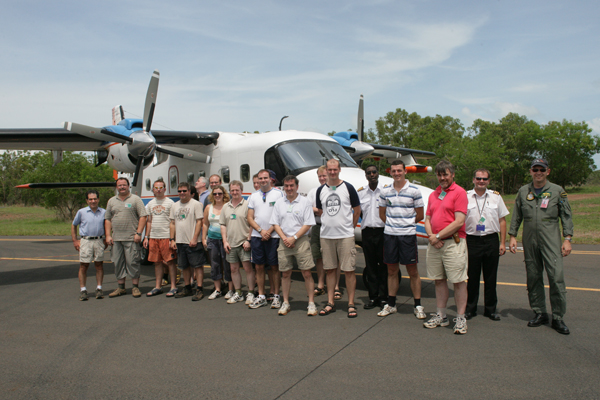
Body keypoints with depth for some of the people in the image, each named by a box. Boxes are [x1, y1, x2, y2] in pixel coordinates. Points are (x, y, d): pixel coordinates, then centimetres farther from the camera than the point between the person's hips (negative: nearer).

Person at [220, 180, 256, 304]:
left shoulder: (247, 204, -4)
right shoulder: (226, 207, 13)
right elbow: (223, 225, 13)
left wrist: (248, 240, -13)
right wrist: (225, 241, 4)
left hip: (244, 243, -5)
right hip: (230, 244, 5)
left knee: (248, 268, -3)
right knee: (234, 269, 10)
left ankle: (250, 293, 7)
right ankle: (237, 293, 20)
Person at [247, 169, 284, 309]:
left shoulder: (278, 194, 1)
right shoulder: (253, 196, 13)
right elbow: (250, 218, 9)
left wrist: (269, 231, -12)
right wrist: (261, 230, -7)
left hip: (273, 236, -4)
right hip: (257, 236, 4)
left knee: (275, 266, 0)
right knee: (259, 266, 7)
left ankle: (276, 296, 10)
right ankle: (261, 297, 16)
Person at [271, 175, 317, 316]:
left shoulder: (305, 202, 0)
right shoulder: (279, 203, 10)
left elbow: (308, 224, -4)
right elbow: (275, 224, 9)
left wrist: (294, 238, -11)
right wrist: (284, 238, -6)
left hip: (301, 241, -3)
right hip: (284, 242, 3)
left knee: (307, 273, -4)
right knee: (285, 274, 8)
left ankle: (311, 303, 5)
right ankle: (285, 303, 19)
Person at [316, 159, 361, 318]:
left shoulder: (348, 188, 0)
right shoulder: (321, 190, 9)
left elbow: (357, 210, 5)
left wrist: (350, 226, 7)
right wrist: (329, 224, 10)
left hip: (346, 235, -3)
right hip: (326, 235, 3)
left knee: (349, 270, -2)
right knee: (329, 269, 9)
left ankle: (351, 304, 7)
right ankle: (330, 303, 17)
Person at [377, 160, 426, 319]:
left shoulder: (414, 191, -3)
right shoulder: (385, 191, 6)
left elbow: (420, 215, 2)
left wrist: (406, 223, 6)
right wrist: (392, 224, 9)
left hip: (408, 235, -3)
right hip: (389, 234, 3)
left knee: (413, 271, 2)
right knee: (392, 270, 10)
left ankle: (418, 306, 12)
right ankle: (391, 304, 20)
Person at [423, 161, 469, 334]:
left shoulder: (459, 192, -4)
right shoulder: (433, 195, 17)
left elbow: (459, 221, -13)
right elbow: (428, 219, 16)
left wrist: (438, 236, -11)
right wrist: (431, 236, -4)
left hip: (453, 242, -6)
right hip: (434, 244, 7)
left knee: (459, 281, -2)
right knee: (439, 280, 11)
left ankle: (460, 318, 6)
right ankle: (441, 316, 21)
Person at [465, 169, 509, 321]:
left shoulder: (496, 197, 8)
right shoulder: (465, 197, 2)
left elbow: (502, 220, 10)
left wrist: (503, 242, 5)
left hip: (491, 240, 2)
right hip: (472, 240, -1)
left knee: (491, 277, 8)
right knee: (472, 277, 5)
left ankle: (490, 309, 21)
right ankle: (470, 308, 17)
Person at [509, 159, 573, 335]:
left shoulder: (558, 191, 4)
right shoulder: (523, 191, 10)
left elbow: (566, 216, 5)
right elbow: (516, 216, 14)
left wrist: (567, 239, -3)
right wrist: (512, 236, 8)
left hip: (551, 240, -2)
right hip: (530, 241, 3)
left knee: (556, 277, -8)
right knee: (533, 278, 6)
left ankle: (558, 317, 2)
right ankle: (540, 313, 17)